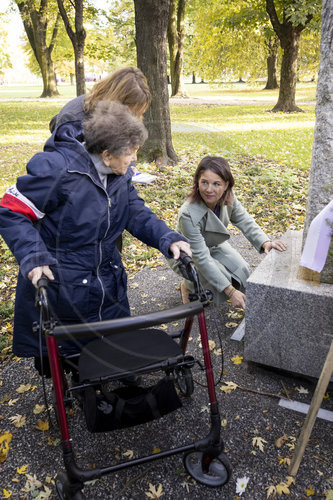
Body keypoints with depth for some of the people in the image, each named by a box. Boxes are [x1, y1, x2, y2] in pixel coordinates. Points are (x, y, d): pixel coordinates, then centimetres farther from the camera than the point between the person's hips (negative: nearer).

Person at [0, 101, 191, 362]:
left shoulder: (120, 174, 0)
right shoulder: (56, 167, -24)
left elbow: (137, 213, 2)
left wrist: (168, 239, -15)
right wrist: (33, 257, -31)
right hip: (57, 290, -6)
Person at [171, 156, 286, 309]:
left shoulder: (228, 197, -20)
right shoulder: (188, 214, -38)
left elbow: (245, 221, -12)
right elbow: (201, 258, -36)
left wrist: (265, 242, -35)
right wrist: (230, 291, -37)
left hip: (215, 246, 6)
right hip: (187, 255, -6)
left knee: (242, 273, -11)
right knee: (222, 280, -27)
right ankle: (187, 286, 4)